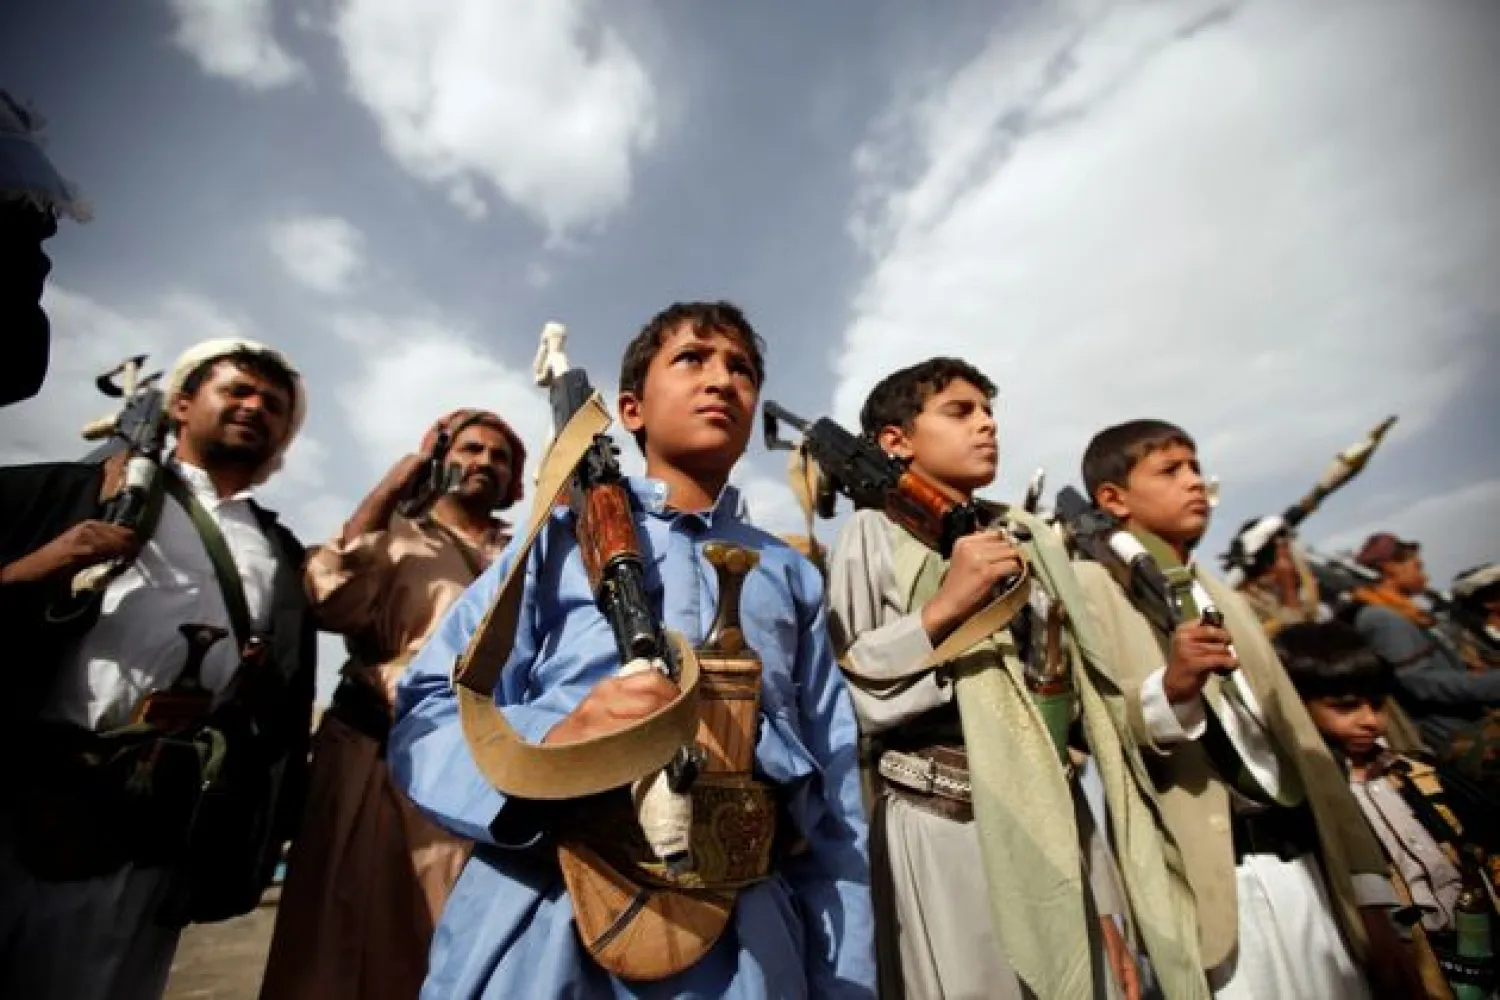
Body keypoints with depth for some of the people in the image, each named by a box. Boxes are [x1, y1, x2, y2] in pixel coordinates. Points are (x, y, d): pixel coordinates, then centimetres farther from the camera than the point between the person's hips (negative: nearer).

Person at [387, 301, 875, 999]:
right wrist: (547, 741, -22)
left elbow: (835, 799, 9)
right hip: (540, 935, -1)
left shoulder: (792, 577, 11)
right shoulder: (561, 537, 4)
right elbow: (424, 718, -3)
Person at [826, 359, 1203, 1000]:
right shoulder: (875, 534, -4)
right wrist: (945, 606, -19)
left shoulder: (1028, 545, 11)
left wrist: (1105, 900, 12)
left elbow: (1079, 721, 12)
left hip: (1055, 838, 5)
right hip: (941, 838, -5)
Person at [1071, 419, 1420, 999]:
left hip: (1301, 863, 7)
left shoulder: (1226, 600, 19)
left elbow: (1299, 740, 16)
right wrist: (1170, 686, -33)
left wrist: (1369, 894, 13)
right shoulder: (1093, 585, -5)